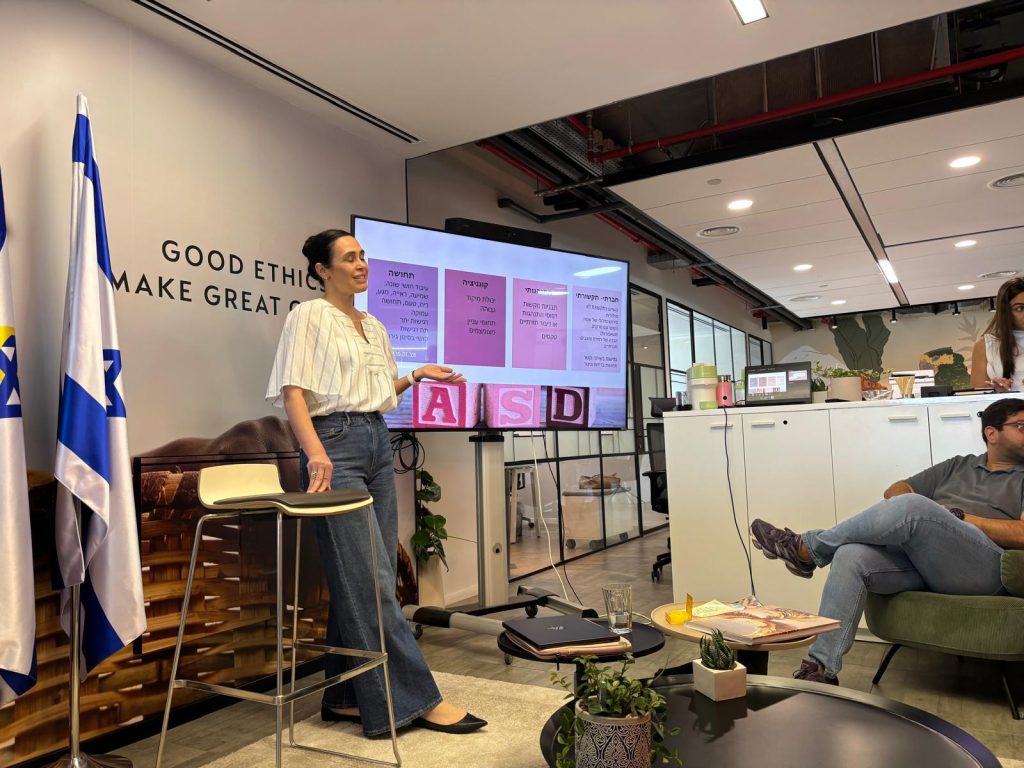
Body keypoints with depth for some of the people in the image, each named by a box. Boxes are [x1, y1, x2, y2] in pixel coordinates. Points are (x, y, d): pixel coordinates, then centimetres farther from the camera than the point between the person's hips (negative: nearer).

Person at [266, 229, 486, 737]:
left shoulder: (374, 326, 19)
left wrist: (416, 376, 9)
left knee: (359, 579, 8)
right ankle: (415, 699, 0)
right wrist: (316, 452, -26)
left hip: (378, 443, 8)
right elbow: (293, 391, -11)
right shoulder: (309, 316, -2)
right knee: (368, 580, -6)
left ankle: (346, 697, 19)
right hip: (336, 443, -7)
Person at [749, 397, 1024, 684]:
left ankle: (805, 548, -15)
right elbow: (894, 491, 23)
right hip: (918, 558, 4)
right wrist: (916, 522, 1)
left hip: (984, 566, -4)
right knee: (851, 556, -28)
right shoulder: (959, 465, 30)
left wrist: (956, 517, -4)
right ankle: (820, 668, -27)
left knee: (911, 506, -33)